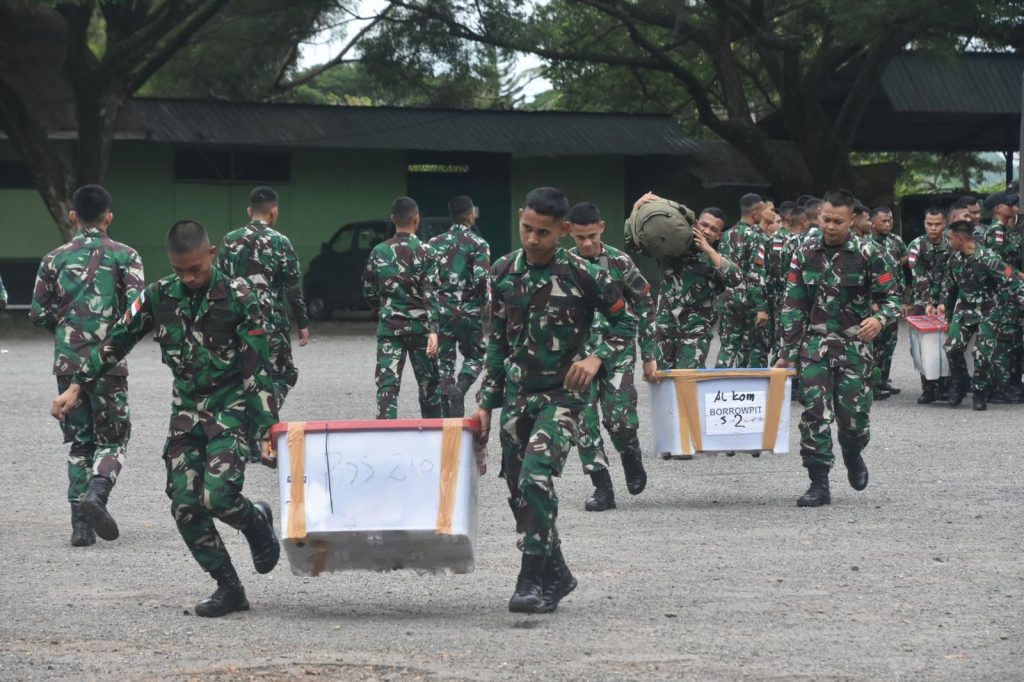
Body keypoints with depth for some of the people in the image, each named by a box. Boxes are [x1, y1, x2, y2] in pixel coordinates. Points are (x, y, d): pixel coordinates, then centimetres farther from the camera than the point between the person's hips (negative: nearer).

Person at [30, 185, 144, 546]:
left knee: (80, 442, 12)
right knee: (113, 439, 8)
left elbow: (39, 314, 3)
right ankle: (97, 492, -20)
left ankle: (81, 523, 5)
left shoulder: (55, 259, 3)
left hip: (67, 361, 2)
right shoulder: (125, 256, -3)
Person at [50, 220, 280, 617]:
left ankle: (257, 521, 13)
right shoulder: (159, 296, -1)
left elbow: (259, 369, -11)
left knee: (217, 496, -22)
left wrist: (268, 431, -14)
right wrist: (76, 387, 6)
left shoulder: (238, 298, -13)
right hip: (186, 410, 5)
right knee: (185, 506, -4)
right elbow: (116, 341, 9)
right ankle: (229, 588, 7)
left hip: (231, 408, -5)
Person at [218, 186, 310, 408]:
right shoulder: (279, 242, -7)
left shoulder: (230, 240, 5)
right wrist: (303, 323, 0)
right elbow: (293, 287, -7)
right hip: (272, 323, -4)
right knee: (282, 376, 7)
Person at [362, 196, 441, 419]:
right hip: (419, 326, -1)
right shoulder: (425, 252, -6)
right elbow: (431, 294, -14)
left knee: (387, 385, -4)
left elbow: (369, 293, 11)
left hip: (389, 328, 1)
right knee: (428, 384, 13)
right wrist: (434, 330, -18)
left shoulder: (379, 252, 3)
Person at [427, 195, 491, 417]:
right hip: (469, 311, -3)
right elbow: (482, 279, -15)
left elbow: (427, 278, 3)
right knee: (474, 356, 12)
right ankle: (460, 388, -17)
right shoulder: (478, 244, -5)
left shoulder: (435, 243, 6)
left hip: (441, 310, 3)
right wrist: (485, 305, -1)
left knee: (444, 359, 8)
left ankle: (447, 412, 3)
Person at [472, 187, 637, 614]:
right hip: (517, 394, 5)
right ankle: (556, 574, 24)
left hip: (563, 393, -5)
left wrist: (596, 356, -16)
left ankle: (532, 581, -16)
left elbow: (625, 323, 1)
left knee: (536, 475, -21)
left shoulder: (582, 275, -10)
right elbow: (498, 341, 11)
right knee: (518, 488, 6)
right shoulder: (504, 272, 3)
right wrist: (486, 402, 9)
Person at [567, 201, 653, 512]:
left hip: (617, 350, -2)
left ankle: (632, 462, 21)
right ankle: (602, 488, 3)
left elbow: (644, 307, 2)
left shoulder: (620, 262, -3)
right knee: (584, 421, -5)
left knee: (619, 417, -11)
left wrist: (649, 355, 1)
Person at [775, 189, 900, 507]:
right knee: (814, 413, -9)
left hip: (854, 346, -2)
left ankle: (853, 456, 33)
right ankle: (819, 484, -4)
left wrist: (879, 318, -23)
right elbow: (793, 306, 8)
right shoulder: (805, 254, 5)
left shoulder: (867, 254, -3)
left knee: (854, 417, -1)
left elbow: (890, 297, 0)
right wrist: (788, 353, 5)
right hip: (816, 342, 2)